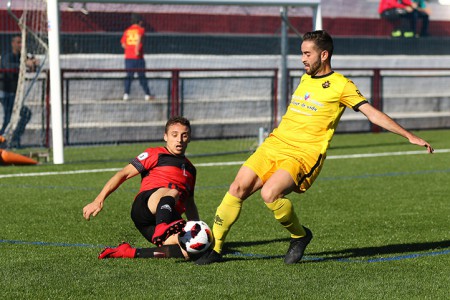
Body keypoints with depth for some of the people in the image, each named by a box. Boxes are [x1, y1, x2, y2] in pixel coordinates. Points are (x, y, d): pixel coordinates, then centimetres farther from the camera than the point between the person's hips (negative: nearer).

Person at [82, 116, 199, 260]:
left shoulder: (190, 169, 29)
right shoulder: (155, 154, 11)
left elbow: (189, 203, 39)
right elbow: (123, 174, 3)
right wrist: (98, 200, -8)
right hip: (144, 207, -5)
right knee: (173, 190, -37)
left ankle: (130, 253, -22)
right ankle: (161, 232, -64)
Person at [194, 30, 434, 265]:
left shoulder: (341, 86, -4)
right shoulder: (305, 79, 17)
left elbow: (373, 114, -4)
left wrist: (410, 136, -9)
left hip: (304, 154, -7)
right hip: (275, 143, 7)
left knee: (270, 193, -29)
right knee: (238, 188, -8)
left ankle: (300, 235, -2)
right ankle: (215, 247, 2)